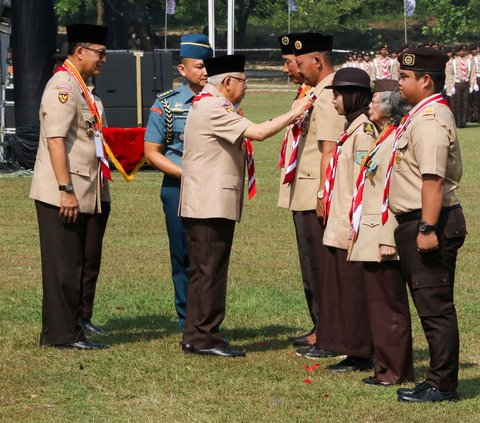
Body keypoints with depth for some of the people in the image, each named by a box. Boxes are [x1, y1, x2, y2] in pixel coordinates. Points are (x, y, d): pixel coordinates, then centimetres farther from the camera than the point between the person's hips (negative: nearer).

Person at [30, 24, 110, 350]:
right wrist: (66, 190, -25)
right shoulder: (63, 86, -15)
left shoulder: (80, 88, 17)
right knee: (64, 267, -4)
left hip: (87, 196, 10)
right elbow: (55, 140, -21)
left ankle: (76, 322, 25)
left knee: (86, 264, 15)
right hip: (63, 197, -10)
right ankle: (62, 335, 1)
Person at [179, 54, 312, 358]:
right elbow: (258, 133, -23)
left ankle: (198, 337, 17)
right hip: (211, 205, -11)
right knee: (209, 270, -7)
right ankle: (204, 338, -5)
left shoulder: (209, 105, 19)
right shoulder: (213, 109, -16)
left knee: (205, 271, 13)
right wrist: (293, 114, -15)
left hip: (210, 204, 11)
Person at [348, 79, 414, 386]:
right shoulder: (383, 139, 15)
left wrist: (388, 238, -22)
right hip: (370, 236, 10)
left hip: (382, 237, -10)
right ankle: (387, 366, 20)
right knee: (380, 303, 13)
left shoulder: (396, 141, -16)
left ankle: (396, 370, 4)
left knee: (389, 305, -3)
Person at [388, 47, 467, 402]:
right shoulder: (422, 116, 17)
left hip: (428, 223, -11)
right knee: (432, 306, 14)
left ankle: (442, 385, -1)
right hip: (417, 223, 11)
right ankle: (439, 381, 21)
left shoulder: (429, 120, -17)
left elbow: (433, 179, -25)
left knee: (435, 306, -6)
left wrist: (427, 228, -28)